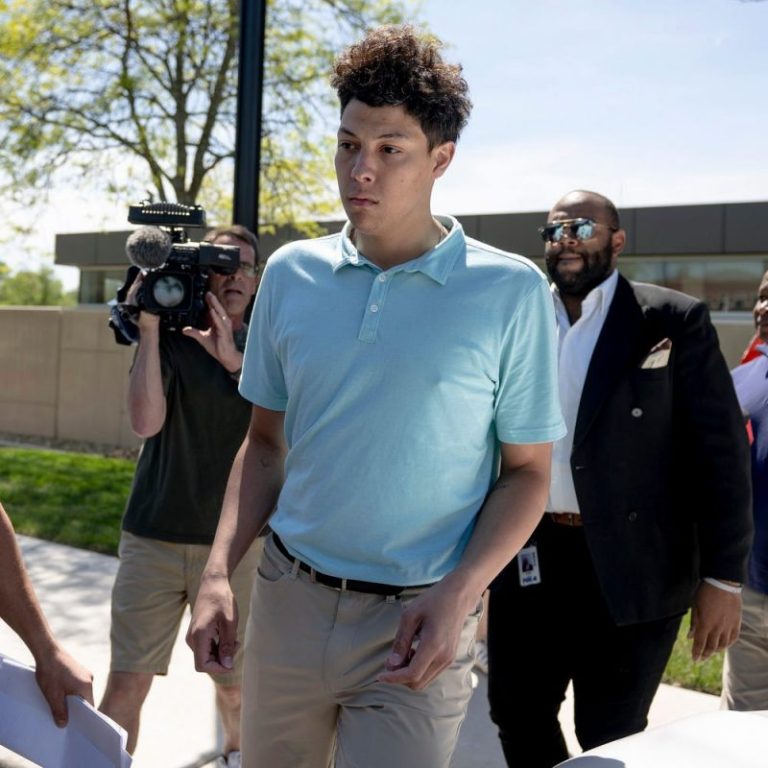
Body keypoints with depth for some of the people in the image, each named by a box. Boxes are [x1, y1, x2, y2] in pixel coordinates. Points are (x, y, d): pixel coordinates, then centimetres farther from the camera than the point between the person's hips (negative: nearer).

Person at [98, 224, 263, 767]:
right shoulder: (170, 339, 0)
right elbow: (146, 421, -15)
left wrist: (234, 360, -22)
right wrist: (148, 328, -16)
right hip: (153, 539, -1)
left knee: (234, 683, 14)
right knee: (126, 682, -4)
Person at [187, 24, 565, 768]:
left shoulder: (510, 291, -9)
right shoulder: (290, 274, 1)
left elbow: (526, 472, -3)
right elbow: (265, 442, 9)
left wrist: (458, 595, -17)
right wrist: (218, 572, -1)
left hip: (414, 624, -3)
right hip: (287, 598, 4)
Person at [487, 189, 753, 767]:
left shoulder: (674, 321, -4)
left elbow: (721, 453, -6)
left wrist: (723, 578, -9)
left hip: (629, 572, -3)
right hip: (526, 562, 4)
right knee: (517, 715, 14)